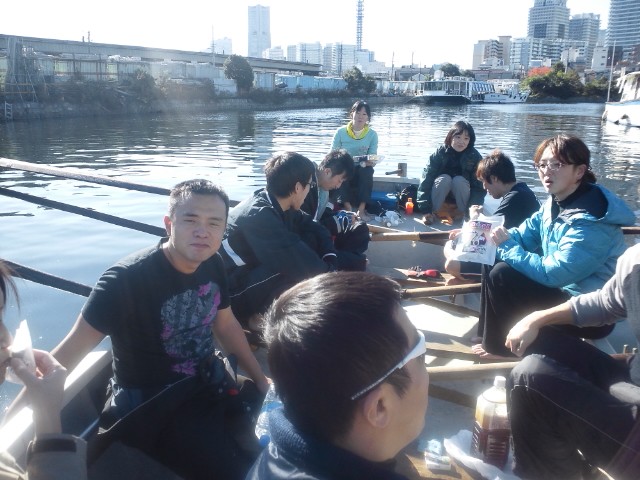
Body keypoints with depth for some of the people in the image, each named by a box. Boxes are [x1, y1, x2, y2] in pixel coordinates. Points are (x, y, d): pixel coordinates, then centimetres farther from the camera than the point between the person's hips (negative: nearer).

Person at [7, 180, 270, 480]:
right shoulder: (126, 280, -25)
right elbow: (70, 351, -22)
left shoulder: (212, 265, -4)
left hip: (212, 385, 7)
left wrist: (261, 380, 15)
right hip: (152, 405, -6)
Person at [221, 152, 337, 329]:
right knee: (299, 268, -28)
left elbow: (314, 227, 10)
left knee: (311, 239, 0)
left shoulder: (275, 204, -2)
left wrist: (330, 259, -5)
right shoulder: (259, 216, -28)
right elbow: (308, 267, -32)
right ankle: (255, 315, -6)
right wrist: (330, 271, -15)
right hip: (230, 293, -9)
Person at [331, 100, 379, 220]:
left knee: (367, 170, -33)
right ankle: (348, 207, -31)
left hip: (361, 171, 1)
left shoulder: (372, 134, -1)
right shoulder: (340, 132, -4)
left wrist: (366, 162, -31)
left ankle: (361, 209, -30)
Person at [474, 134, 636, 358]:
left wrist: (507, 246, -20)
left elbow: (552, 273, -28)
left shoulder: (590, 221, -27)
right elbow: (524, 235, 7)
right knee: (498, 264, 7)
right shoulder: (555, 203, 1)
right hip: (563, 290, 9)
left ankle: (503, 346, 6)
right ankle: (495, 341, 20)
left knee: (502, 276, -19)